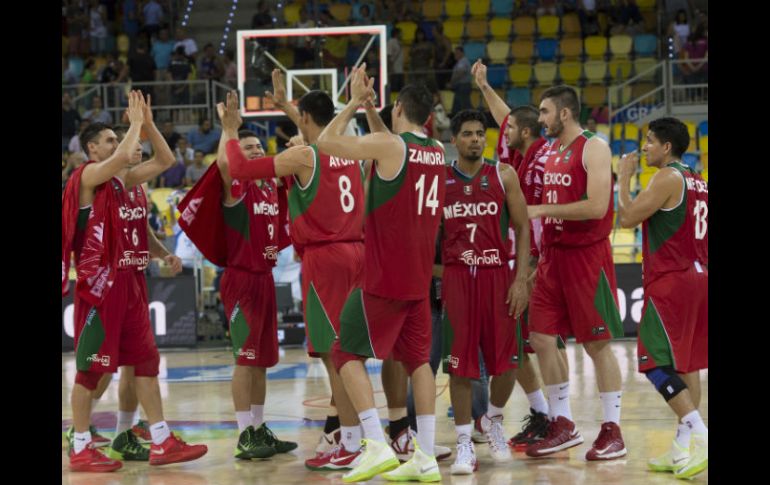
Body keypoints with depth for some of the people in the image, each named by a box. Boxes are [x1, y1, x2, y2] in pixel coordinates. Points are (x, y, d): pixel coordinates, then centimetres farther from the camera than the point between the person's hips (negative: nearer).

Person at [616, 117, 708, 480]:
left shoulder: (667, 178, -12)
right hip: (698, 277, 9)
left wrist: (624, 178, -3)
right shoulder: (698, 182, 16)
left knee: (655, 362, -9)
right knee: (686, 364, 11)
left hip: (670, 281, -9)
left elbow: (627, 218, -15)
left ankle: (701, 438, -20)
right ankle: (682, 449, 11)